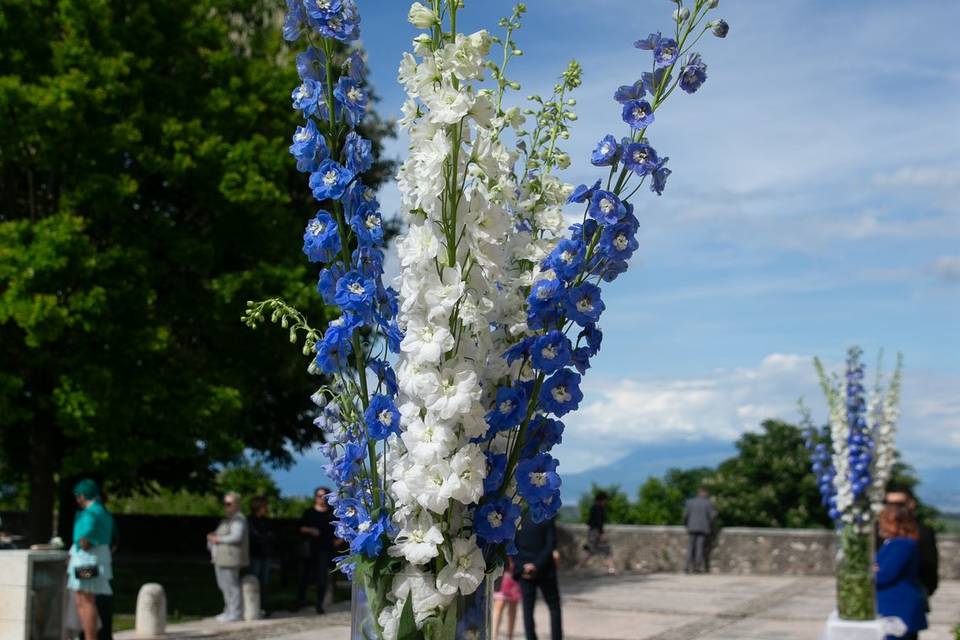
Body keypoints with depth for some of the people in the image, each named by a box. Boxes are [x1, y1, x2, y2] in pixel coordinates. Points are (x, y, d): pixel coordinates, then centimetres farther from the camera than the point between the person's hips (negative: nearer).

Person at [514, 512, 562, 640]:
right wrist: (537, 565, -12)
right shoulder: (547, 519, -8)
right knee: (554, 607, 11)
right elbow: (551, 546, -13)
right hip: (545, 571, -2)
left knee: (528, 610, 6)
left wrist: (522, 567, -7)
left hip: (524, 571, 2)